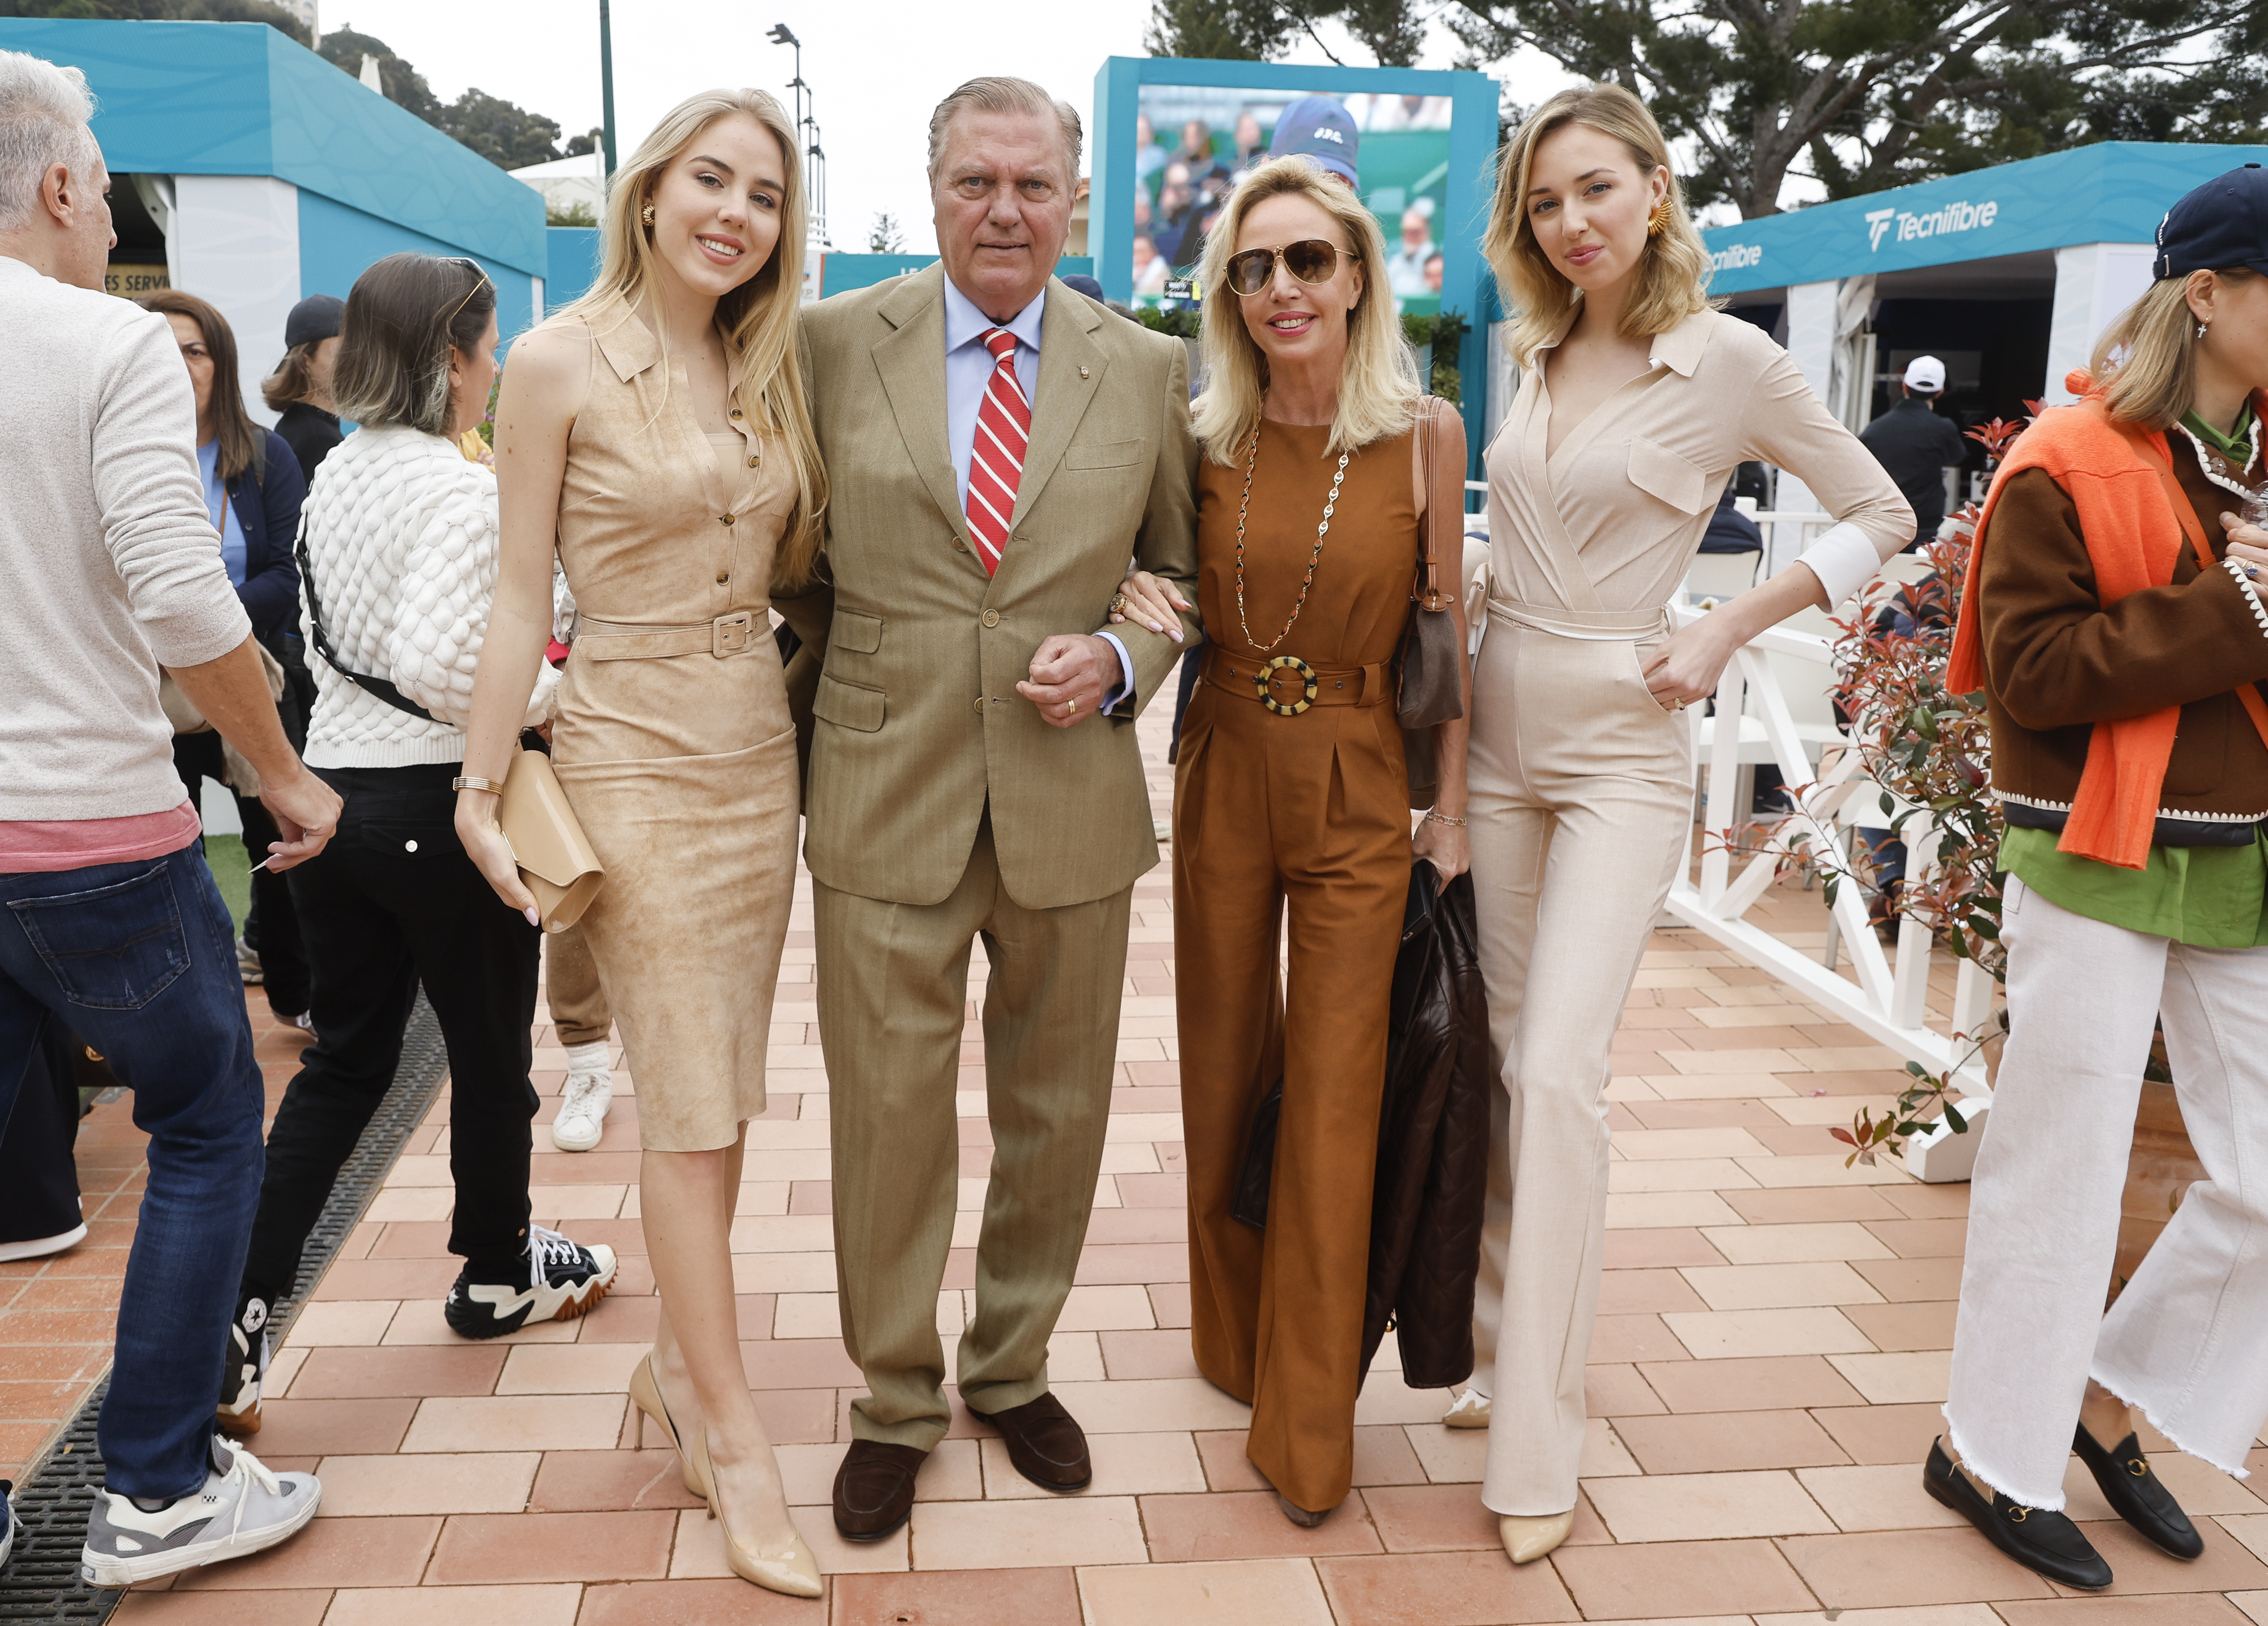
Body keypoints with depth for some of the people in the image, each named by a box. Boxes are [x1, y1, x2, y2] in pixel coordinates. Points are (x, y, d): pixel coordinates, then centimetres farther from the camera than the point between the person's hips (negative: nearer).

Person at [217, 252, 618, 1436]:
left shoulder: (335, 476, 9)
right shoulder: (462, 490, -17)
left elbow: (328, 635, 16)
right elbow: (435, 660, -27)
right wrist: (545, 701, -13)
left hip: (329, 791, 8)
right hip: (435, 804, -7)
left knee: (345, 1061, 15)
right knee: (490, 1050, 13)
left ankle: (235, 1316, 8)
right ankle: (498, 1272, 33)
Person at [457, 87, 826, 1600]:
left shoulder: (768, 370, 9)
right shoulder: (561, 363, -7)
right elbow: (525, 593, -6)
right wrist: (482, 790, -6)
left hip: (760, 750, 6)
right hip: (635, 753, -5)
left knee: (722, 1090, 12)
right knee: (687, 1100, -2)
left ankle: (680, 1360, 29)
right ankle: (735, 1431, 9)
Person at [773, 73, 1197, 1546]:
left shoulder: (1151, 371, 3)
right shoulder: (836, 343, 1)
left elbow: (1185, 571, 11)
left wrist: (1119, 661, -7)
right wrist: (844, 676, 4)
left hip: (1073, 803, 2)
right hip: (886, 800, -1)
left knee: (1058, 1115, 14)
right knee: (890, 1118, 6)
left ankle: (1014, 1369, 38)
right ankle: (895, 1404, 29)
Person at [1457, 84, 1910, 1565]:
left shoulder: (1728, 358, -6)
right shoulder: (1539, 357, 9)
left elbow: (1883, 515, 1)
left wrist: (1723, 634, -6)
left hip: (1623, 749, -5)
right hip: (1499, 735, 6)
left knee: (1556, 1073, -12)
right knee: (1494, 1059, 10)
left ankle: (1539, 1442, -1)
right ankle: (1505, 1335, 28)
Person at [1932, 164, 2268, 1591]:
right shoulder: (2069, 464, -9)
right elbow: (2032, 672, -16)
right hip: (2099, 862, -6)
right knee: (2064, 1165, 4)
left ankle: (2113, 1396, 29)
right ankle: (1995, 1455, 22)